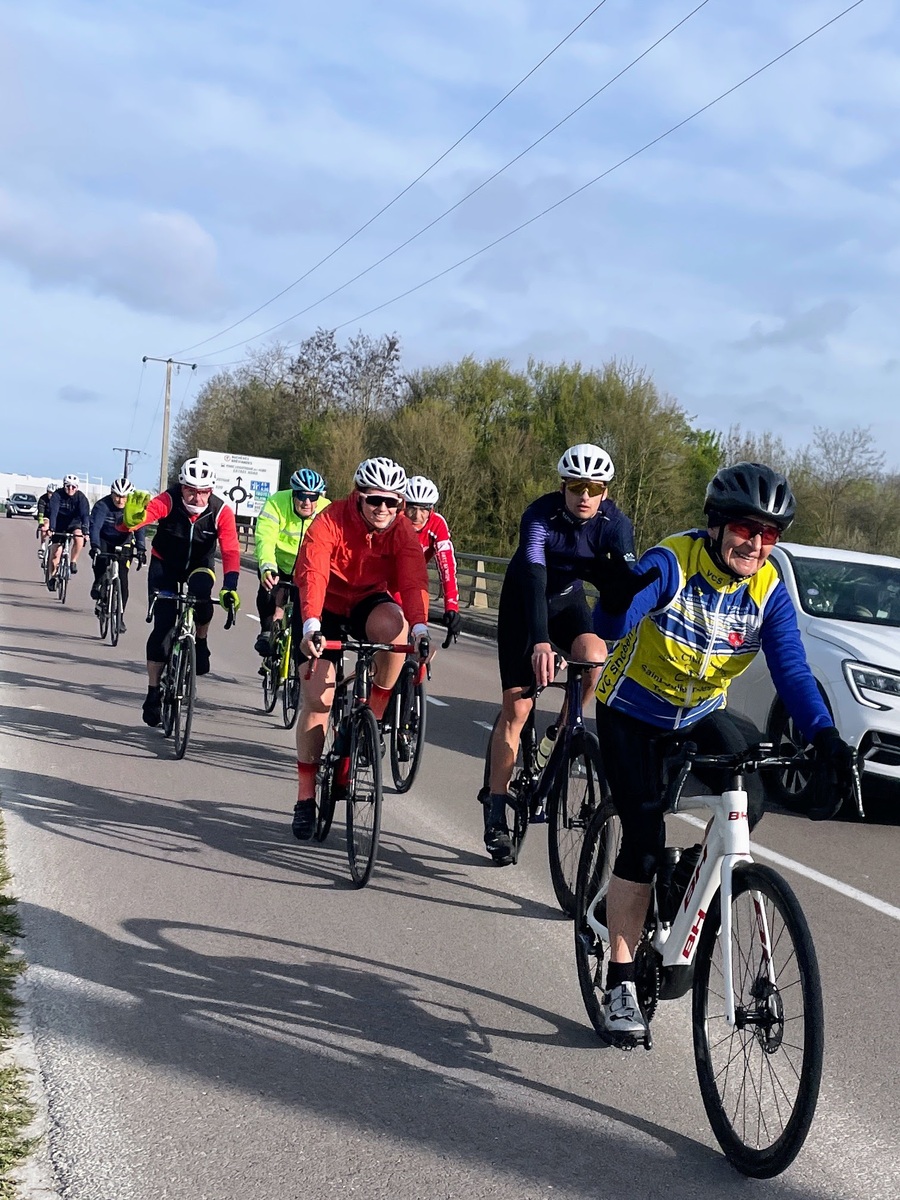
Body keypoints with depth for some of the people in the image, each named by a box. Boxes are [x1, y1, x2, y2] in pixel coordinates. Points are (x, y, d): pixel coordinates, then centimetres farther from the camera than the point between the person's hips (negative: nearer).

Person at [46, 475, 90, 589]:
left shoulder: (81, 497, -17)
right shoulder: (57, 495, -18)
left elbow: (85, 514, -28)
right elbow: (53, 512, -29)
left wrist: (85, 530, -42)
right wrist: (51, 528, -42)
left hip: (74, 523, 0)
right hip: (59, 525, 0)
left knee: (79, 538, -32)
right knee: (55, 553, -5)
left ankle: (73, 562, -13)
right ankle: (52, 577, 12)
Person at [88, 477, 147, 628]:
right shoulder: (102, 505, -24)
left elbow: (139, 528, -25)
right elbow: (95, 526, -33)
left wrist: (141, 549, -39)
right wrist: (95, 546, -48)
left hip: (124, 542, 1)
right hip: (104, 540, -1)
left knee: (122, 578, -9)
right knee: (101, 560, -32)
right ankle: (98, 582, 2)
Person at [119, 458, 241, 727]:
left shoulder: (221, 511, -24)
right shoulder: (168, 501, -28)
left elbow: (231, 551, -30)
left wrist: (230, 586, -46)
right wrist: (131, 519, -67)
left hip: (199, 564, 1)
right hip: (164, 563, -1)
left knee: (202, 591, -33)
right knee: (162, 626, -10)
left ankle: (201, 643, -3)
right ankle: (153, 693, 3)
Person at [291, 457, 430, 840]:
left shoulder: (403, 532, -17)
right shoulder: (331, 521, -24)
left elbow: (413, 581, -29)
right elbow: (312, 574, -35)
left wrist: (420, 628, -46)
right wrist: (311, 626, -51)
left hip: (370, 603, 2)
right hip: (327, 607, -1)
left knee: (394, 625, -35)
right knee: (317, 698, -9)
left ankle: (374, 714, -14)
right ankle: (305, 798, 4)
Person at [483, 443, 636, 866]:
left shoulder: (616, 525, -20)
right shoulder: (540, 515, -30)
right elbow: (533, 577, -42)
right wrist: (540, 641, -55)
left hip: (567, 600, 3)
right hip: (522, 605, -3)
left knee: (594, 655, -30)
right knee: (516, 706, -9)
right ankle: (495, 814, -1)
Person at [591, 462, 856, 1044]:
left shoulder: (769, 589, -14)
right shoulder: (674, 562, -26)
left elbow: (792, 669, -20)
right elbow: (611, 628, -39)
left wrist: (825, 736, -36)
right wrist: (617, 598, -63)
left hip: (701, 715, 4)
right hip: (633, 715, -4)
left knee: (749, 799, -20)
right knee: (644, 840, -12)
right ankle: (621, 982, 1)